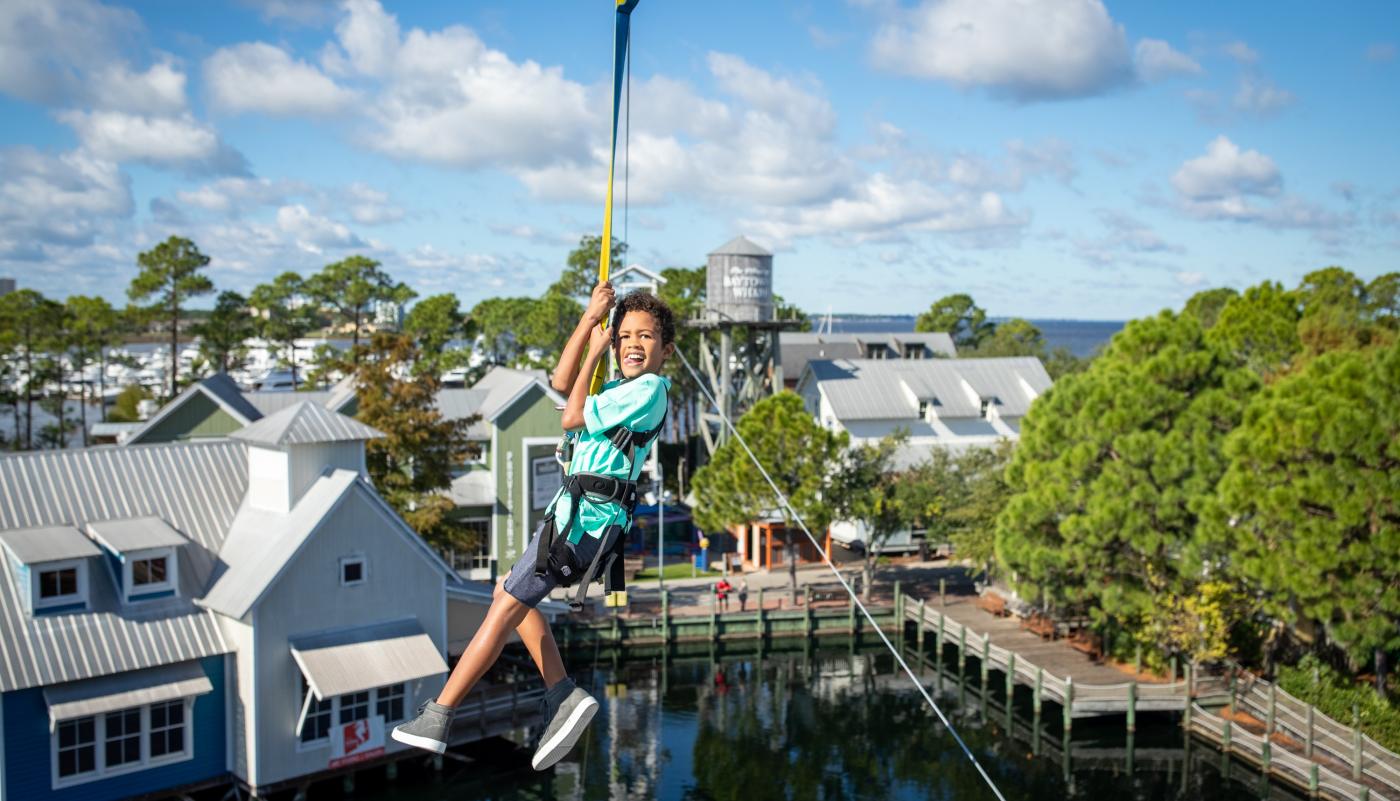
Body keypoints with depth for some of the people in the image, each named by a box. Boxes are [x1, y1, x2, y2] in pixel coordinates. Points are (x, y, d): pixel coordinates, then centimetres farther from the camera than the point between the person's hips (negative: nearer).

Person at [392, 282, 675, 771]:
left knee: (506, 607, -6)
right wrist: (591, 317, 8)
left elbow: (572, 418, -9)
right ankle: (563, 695, 8)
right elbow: (562, 382, 14)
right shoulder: (626, 389, 18)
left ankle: (438, 718, 0)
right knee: (508, 594, 17)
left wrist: (594, 354, 3)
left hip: (587, 514, -10)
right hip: (577, 510, 10)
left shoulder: (649, 388, -11)